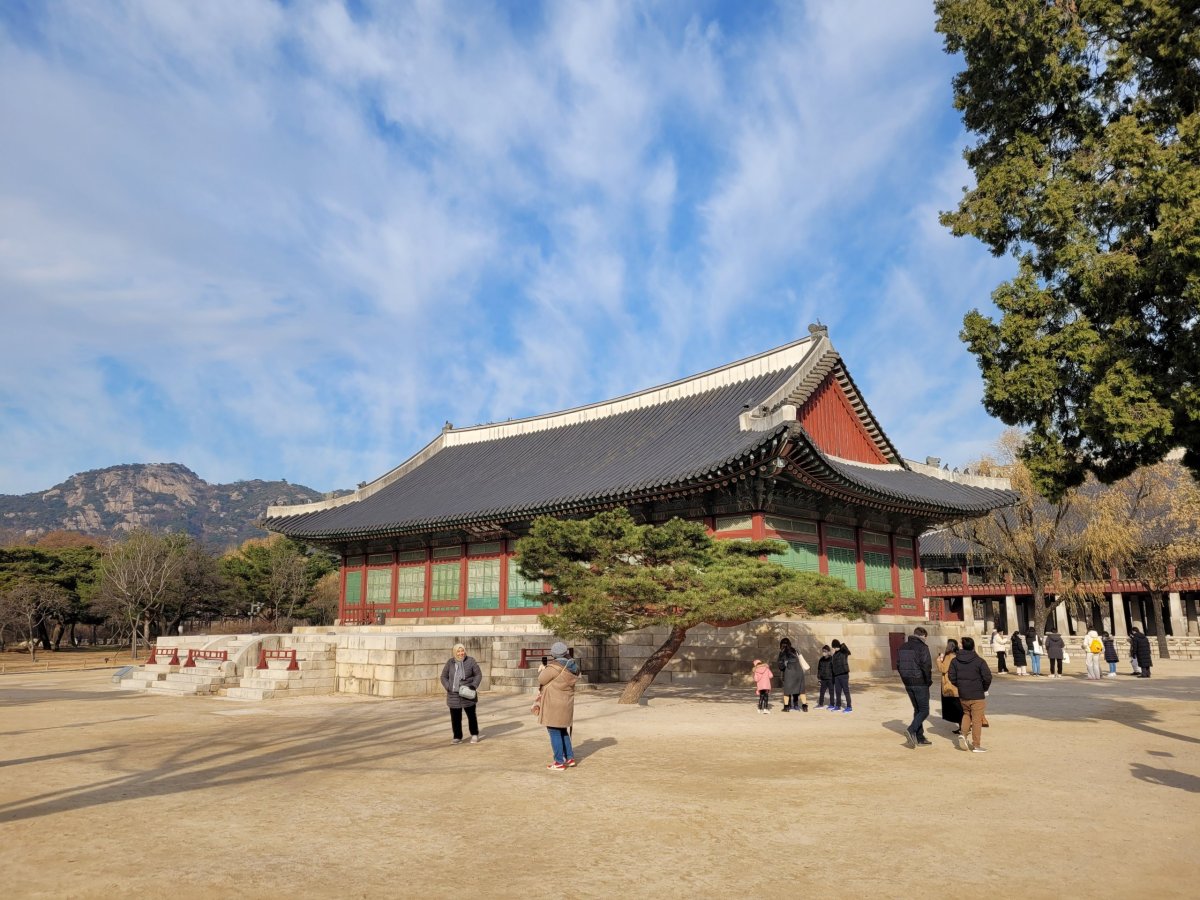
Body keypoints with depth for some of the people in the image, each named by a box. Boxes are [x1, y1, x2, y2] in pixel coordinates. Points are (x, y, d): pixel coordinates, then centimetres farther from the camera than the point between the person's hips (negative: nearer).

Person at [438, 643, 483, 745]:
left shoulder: (470, 661, -5)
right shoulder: (450, 662, -1)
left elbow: (478, 674, 1)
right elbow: (444, 677, 5)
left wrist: (474, 685, -13)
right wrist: (449, 687, -9)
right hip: (454, 695, 1)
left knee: (471, 715, 7)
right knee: (455, 717, 4)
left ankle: (474, 735, 24)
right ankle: (457, 737, 18)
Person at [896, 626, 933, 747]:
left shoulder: (903, 647, 10)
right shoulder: (922, 647, -12)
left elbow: (898, 665, 11)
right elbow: (926, 666, -20)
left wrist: (905, 680, 14)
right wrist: (929, 680, -7)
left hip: (908, 684, 7)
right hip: (920, 683, -7)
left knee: (917, 710, 15)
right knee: (924, 710, 0)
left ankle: (920, 738, 16)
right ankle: (911, 730, -19)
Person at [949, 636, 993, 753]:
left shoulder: (955, 661, 0)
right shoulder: (979, 661, -11)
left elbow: (952, 678, 0)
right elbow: (987, 677, -14)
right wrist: (984, 689, 3)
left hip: (963, 695, 4)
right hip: (977, 695, -4)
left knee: (966, 713, 24)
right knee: (977, 719, 4)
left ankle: (963, 733, 6)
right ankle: (976, 745, 8)